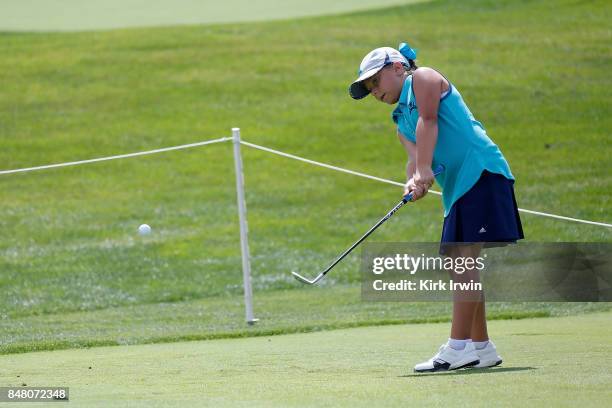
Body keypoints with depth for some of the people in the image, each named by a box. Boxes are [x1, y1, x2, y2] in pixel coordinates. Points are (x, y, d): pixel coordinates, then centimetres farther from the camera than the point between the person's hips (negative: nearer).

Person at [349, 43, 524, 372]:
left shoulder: (423, 78, 4)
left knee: (462, 258, -16)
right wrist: (414, 181, -15)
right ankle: (481, 347, 18)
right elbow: (416, 158, 8)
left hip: (480, 172, -9)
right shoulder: (402, 123, 25)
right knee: (459, 263, 11)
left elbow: (428, 120, -11)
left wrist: (424, 170, -20)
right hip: (457, 188, 9)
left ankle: (459, 346, -21)